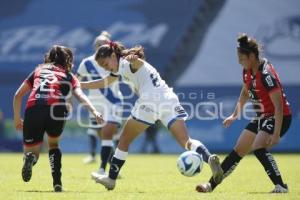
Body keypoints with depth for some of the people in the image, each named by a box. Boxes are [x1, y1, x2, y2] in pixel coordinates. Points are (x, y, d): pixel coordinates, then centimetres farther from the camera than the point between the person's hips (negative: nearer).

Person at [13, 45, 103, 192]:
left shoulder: (38, 70, 31)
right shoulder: (69, 76, 25)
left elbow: (18, 95, 27)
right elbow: (80, 96, 4)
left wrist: (17, 119, 36)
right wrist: (94, 112, -8)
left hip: (33, 110, 1)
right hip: (56, 109, -1)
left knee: (31, 152, 16)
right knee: (53, 144, 28)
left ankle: (30, 158, -22)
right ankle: (57, 183, 11)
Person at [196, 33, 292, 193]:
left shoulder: (266, 75, -27)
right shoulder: (248, 71, 0)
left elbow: (279, 106, -28)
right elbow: (245, 92, 20)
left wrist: (276, 134, -31)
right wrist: (235, 114, 22)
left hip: (279, 118, -9)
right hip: (262, 117, 9)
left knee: (258, 147, -28)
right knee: (239, 150, 10)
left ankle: (280, 186, -22)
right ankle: (211, 185, 16)